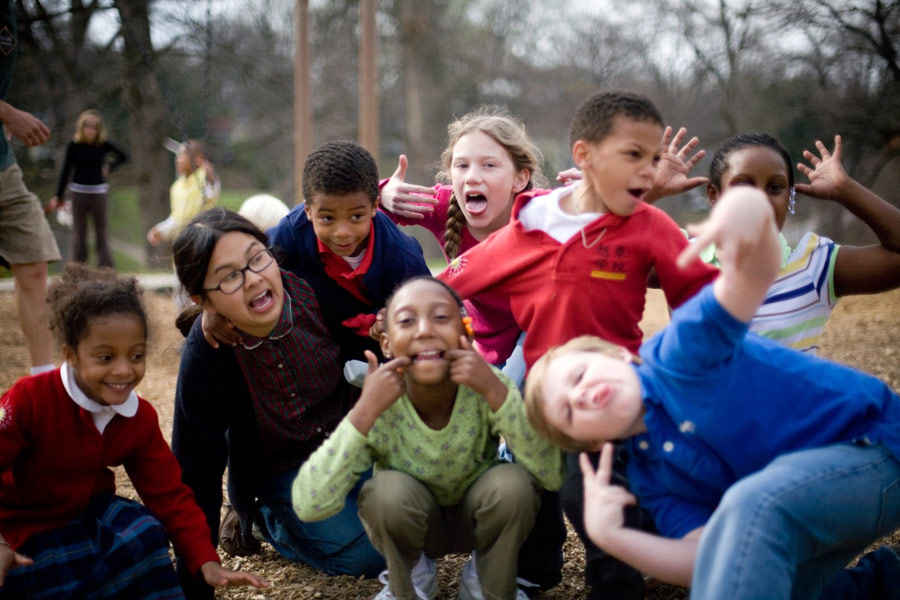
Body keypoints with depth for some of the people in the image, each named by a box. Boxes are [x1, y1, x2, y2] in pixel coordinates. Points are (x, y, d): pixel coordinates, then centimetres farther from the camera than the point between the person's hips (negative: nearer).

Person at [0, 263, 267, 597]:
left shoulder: (141, 418, -7)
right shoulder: (29, 400, -23)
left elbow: (169, 494, -7)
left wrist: (207, 563, -19)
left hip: (90, 513, 5)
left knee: (146, 533, -20)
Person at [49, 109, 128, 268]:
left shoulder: (104, 145, -2)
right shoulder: (74, 145, -4)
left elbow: (123, 157, 14)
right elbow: (66, 171, 2)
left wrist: (109, 166, -2)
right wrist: (58, 196, 1)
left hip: (98, 191, 1)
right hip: (78, 191, 0)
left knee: (101, 231, 2)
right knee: (79, 232, 3)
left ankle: (106, 268, 3)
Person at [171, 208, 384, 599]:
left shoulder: (311, 289, -27)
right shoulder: (205, 357, -28)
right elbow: (196, 476, -19)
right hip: (282, 472, -3)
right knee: (368, 554, -14)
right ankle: (260, 519, 12)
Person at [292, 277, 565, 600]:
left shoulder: (487, 386, -25)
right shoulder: (380, 407, -26)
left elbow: (552, 474, -36)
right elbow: (309, 505, -36)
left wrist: (495, 391, -44)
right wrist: (366, 410, -43)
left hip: (477, 520, 1)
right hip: (409, 526, 0)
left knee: (512, 483, -30)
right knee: (390, 489, -32)